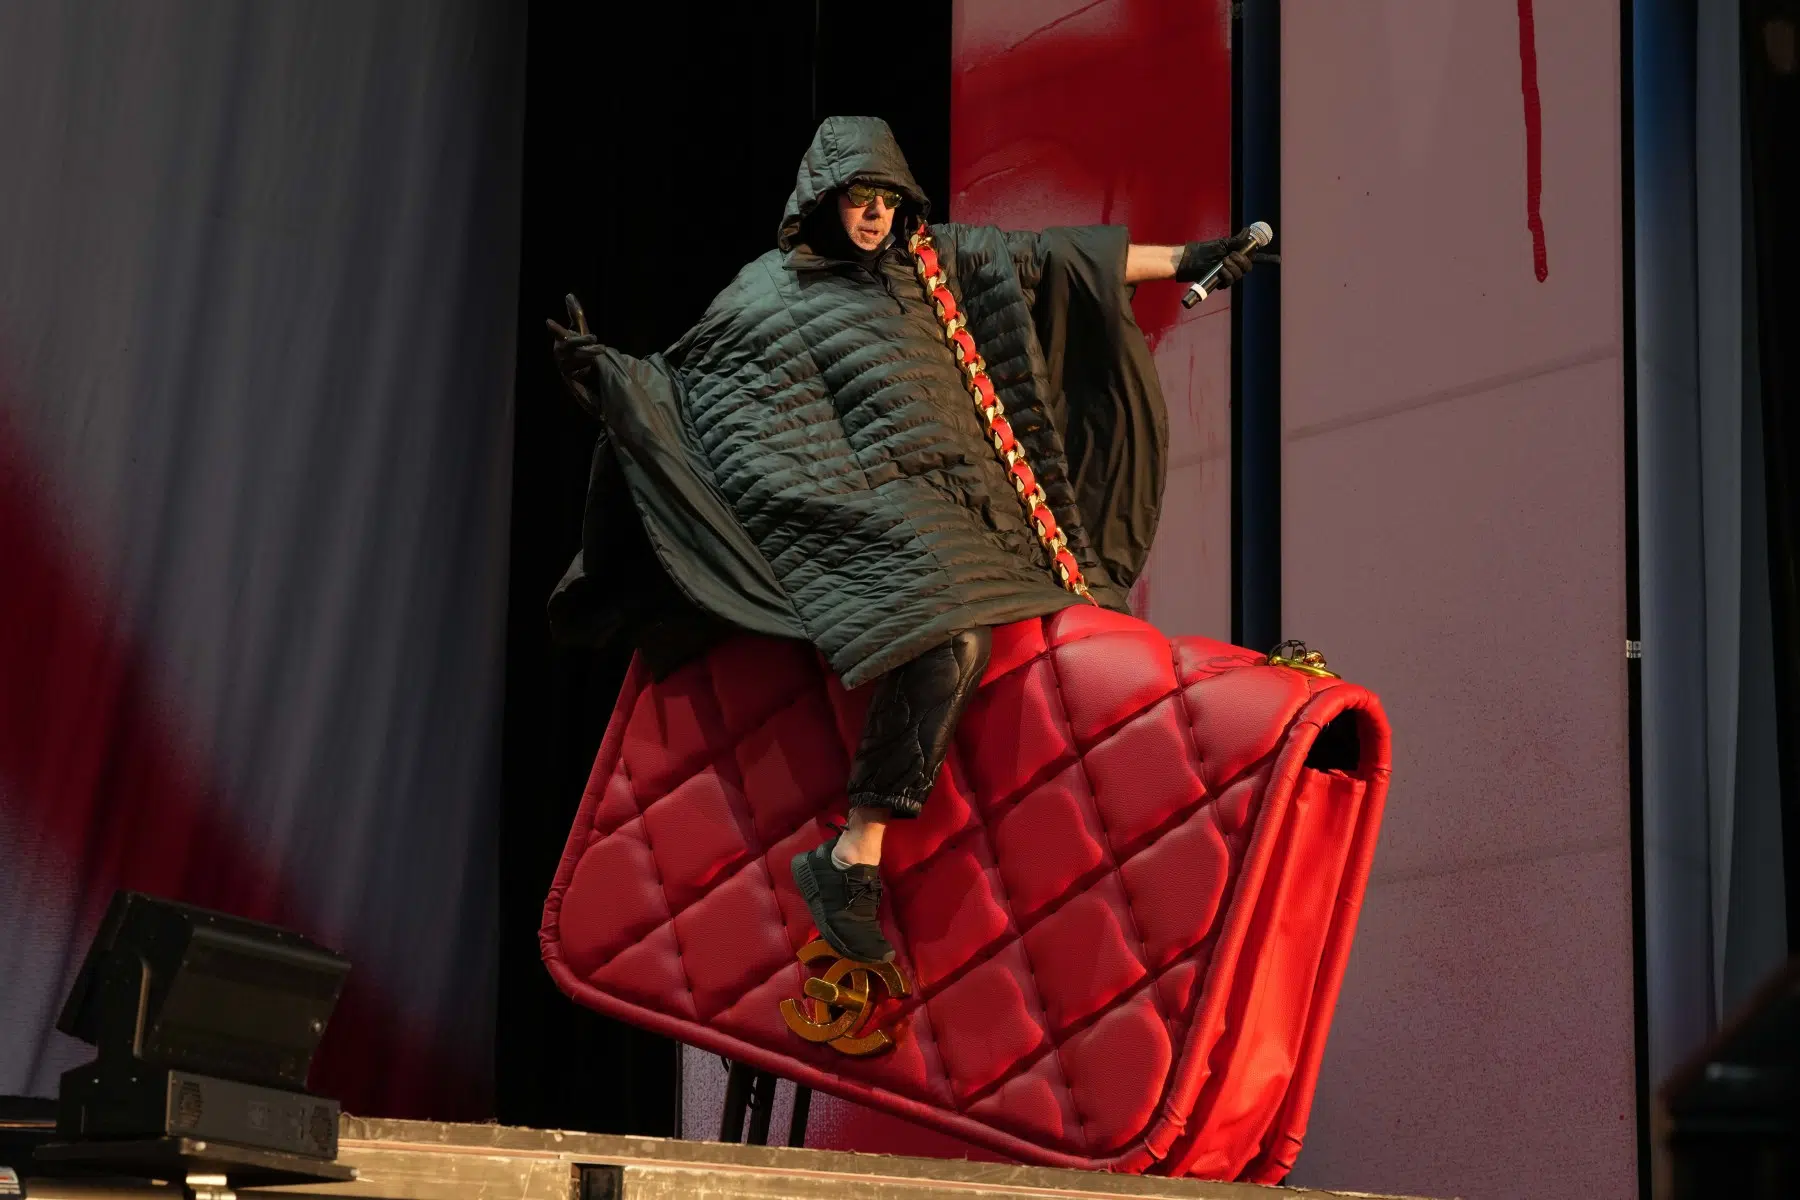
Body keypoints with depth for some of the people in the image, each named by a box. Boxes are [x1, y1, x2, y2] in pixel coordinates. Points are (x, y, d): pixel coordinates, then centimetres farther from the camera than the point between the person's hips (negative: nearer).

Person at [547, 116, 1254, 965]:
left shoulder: (932, 258, 19)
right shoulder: (769, 295, 8)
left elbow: (1047, 259, 20)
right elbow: (679, 382, 7)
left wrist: (1183, 260, 20)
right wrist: (604, 370, -11)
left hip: (976, 492, 7)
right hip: (883, 504, -7)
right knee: (949, 640, -32)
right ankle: (853, 859, -32)